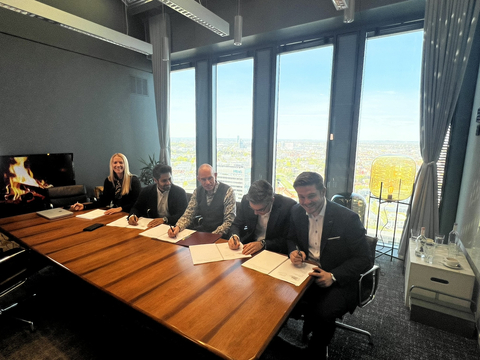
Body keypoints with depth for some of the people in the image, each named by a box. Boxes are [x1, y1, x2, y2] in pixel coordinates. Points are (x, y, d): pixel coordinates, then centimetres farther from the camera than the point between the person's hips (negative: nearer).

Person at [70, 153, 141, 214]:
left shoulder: (134, 180, -6)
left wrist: (120, 208, -24)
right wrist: (84, 206, -7)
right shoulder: (108, 181, 10)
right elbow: (103, 200, 6)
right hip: (115, 214, 5)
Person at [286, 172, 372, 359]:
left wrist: (333, 276, -25)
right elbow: (291, 239, 11)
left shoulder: (347, 218, -17)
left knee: (322, 313, -29)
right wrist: (294, 251, -14)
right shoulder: (296, 212, -3)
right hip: (307, 272, 4)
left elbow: (363, 259, -12)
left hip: (339, 280, -4)